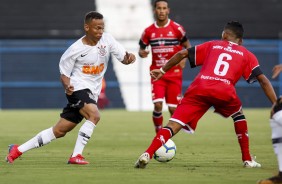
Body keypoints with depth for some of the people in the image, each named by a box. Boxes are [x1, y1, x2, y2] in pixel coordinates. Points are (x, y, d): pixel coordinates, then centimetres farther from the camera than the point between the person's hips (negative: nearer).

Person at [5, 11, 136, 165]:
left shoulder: (107, 40, -1)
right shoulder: (76, 49, -12)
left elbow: (123, 58, -2)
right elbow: (64, 73, -4)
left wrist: (129, 57, -25)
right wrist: (67, 86, -25)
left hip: (92, 93, 5)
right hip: (78, 88, -5)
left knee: (59, 131, 6)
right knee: (94, 116, -31)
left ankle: (18, 150, 15)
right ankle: (76, 156, -24)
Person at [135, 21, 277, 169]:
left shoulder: (212, 45, 29)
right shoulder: (246, 55, 25)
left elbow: (182, 53, 21)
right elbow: (263, 80, 16)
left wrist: (163, 70, 31)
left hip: (198, 89, 0)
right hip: (224, 92, 0)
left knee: (174, 125, -4)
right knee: (238, 115, 30)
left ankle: (147, 155, -24)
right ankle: (247, 160, 27)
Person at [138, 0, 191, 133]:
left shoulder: (176, 28, -2)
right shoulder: (148, 31, 3)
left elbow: (187, 46, 9)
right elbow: (141, 49, 13)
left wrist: (183, 59, -10)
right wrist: (142, 53, -11)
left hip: (174, 74, -1)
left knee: (173, 108, -1)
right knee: (157, 105, -15)